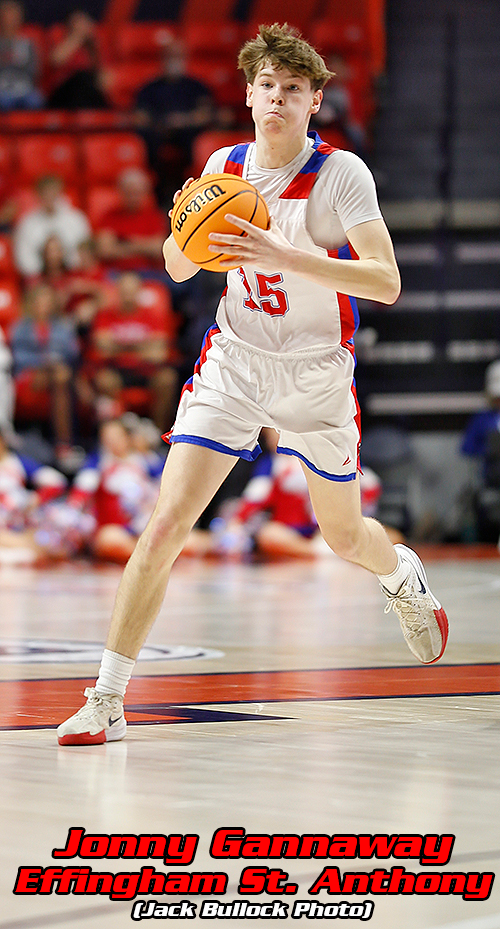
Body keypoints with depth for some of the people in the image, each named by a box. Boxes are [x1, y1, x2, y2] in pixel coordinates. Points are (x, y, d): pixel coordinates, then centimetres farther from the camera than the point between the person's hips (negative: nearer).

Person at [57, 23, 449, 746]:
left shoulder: (342, 173, -14)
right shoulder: (224, 167, -1)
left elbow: (386, 283, -24)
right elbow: (180, 269, 11)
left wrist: (284, 254, -34)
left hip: (317, 374, -2)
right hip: (233, 362, 2)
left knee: (343, 535, 15)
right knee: (167, 522, -15)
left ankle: (403, 576, 54)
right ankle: (107, 700, -13)